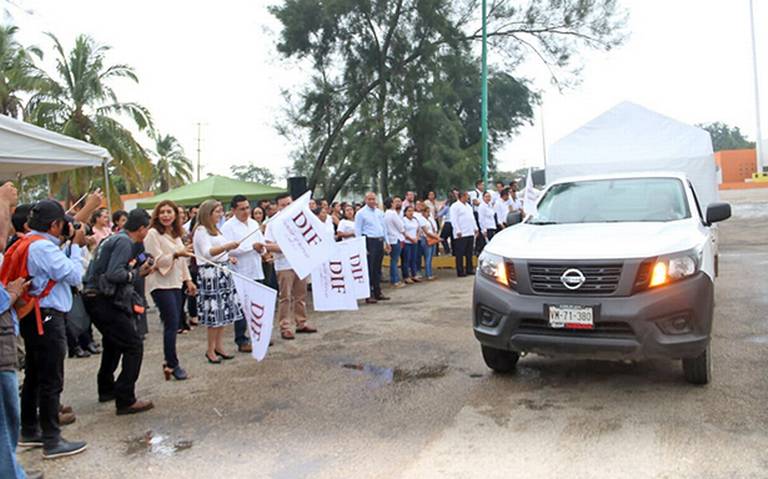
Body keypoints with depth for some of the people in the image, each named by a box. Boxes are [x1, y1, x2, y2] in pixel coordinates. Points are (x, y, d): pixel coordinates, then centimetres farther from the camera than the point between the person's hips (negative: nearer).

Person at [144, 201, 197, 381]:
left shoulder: (176, 234, 14)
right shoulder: (153, 234, -8)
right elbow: (156, 260, -15)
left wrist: (188, 280, 16)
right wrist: (176, 254, -28)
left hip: (175, 283, 7)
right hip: (161, 285, -7)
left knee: (174, 325, 7)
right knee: (172, 324, -8)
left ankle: (170, 362, 16)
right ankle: (172, 364, 2)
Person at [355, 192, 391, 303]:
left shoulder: (379, 212, 15)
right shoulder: (361, 213, -5)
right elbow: (357, 231, -8)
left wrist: (386, 242, 16)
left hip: (380, 241, 7)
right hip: (369, 241, -6)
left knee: (378, 269, 13)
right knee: (370, 270, -6)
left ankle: (377, 293, 20)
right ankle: (369, 295, -3)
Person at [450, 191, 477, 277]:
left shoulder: (468, 206, 19)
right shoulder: (455, 206, -8)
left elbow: (472, 217, 23)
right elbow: (454, 220, -14)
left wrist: (475, 228, 15)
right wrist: (458, 231, -18)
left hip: (470, 233, 8)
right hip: (461, 234, -8)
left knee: (469, 253, 11)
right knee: (460, 253, -4)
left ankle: (469, 269, 19)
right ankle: (460, 271, 0)